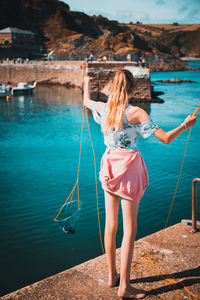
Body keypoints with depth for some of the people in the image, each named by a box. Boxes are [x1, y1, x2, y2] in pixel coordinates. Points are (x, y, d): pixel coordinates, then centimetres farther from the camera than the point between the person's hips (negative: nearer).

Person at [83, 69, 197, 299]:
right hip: (129, 166, -6)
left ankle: (112, 276, 28)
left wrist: (86, 84, 45)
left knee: (111, 224, 15)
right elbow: (166, 139, -15)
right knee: (129, 229, 2)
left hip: (109, 165, 6)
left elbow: (86, 101, 24)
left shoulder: (102, 108, 0)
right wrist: (186, 125, 2)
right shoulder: (136, 113, -15)